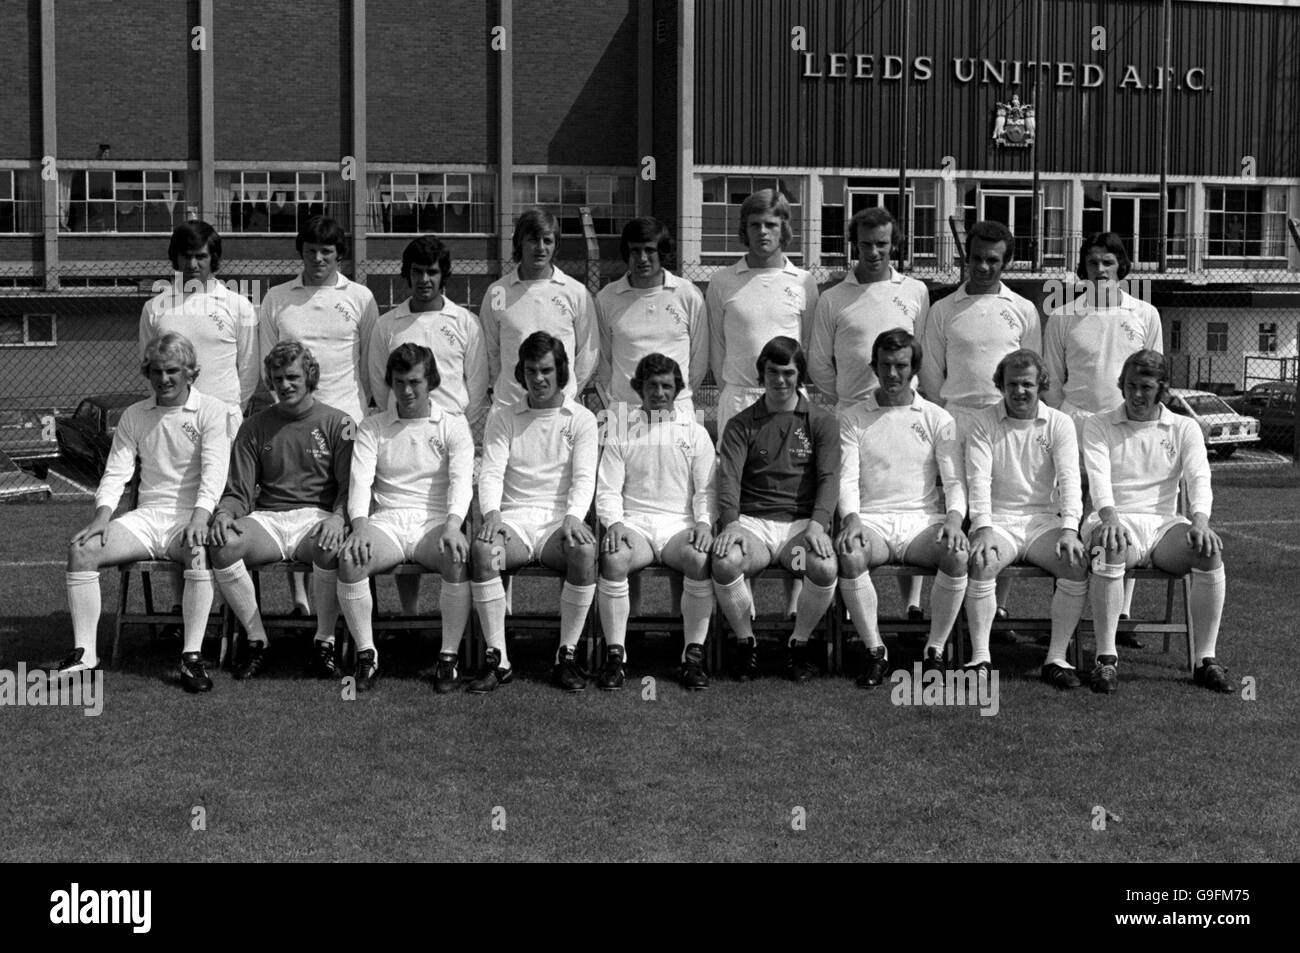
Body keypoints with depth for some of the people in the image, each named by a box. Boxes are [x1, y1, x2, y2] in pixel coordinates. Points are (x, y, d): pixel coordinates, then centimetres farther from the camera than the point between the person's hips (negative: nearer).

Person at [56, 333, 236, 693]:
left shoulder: (212, 412, 1)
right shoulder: (133, 416, 15)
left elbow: (214, 470, -11)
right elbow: (116, 471, 9)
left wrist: (200, 518, -27)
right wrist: (103, 514, -10)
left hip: (190, 517, -4)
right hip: (147, 516, 4)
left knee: (201, 553, -38)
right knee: (81, 550, -19)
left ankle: (192, 656, -32)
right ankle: (84, 652, -13)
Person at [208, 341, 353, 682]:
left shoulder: (337, 423, 8)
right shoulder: (255, 427, 14)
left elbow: (350, 486, 2)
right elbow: (239, 492, 10)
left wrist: (338, 517, -20)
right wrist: (224, 514, -13)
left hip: (317, 516, -2)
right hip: (267, 518, 2)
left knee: (331, 548, -38)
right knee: (222, 544, -29)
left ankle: (325, 642, -16)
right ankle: (256, 640, -13)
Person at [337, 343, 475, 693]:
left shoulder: (453, 424, 9)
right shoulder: (372, 427, 13)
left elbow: (462, 479, -6)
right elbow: (360, 480, 0)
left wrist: (453, 525, -25)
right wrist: (360, 526, -20)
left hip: (437, 520, -1)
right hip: (387, 520, 1)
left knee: (459, 560, -34)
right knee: (349, 560, -30)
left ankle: (448, 657, -19)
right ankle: (366, 655, -14)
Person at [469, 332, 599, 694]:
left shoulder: (581, 419, 10)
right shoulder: (502, 418, 13)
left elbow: (584, 477, -1)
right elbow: (491, 471, 2)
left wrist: (574, 516, -21)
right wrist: (492, 513, -19)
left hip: (559, 520, -1)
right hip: (514, 519, 1)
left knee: (585, 550, -35)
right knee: (481, 549, -33)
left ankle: (567, 656, -22)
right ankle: (498, 659, -26)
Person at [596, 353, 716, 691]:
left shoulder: (695, 433, 15)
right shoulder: (622, 435, 15)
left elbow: (707, 489, 9)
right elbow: (608, 490, 7)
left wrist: (704, 523, -10)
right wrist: (614, 522, -12)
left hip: (680, 524, 0)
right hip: (633, 523, 0)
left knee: (700, 557, -34)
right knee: (613, 558, -33)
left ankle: (693, 656, -27)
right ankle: (615, 655, -26)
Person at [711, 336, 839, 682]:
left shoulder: (820, 422, 11)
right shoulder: (741, 424, 12)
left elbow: (829, 478, -1)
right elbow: (729, 477, -1)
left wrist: (817, 524, -19)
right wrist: (731, 523, -21)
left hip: (801, 523, 0)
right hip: (752, 522, 0)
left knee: (825, 568, -33)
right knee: (724, 562, -33)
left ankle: (799, 642, -5)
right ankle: (745, 642, -7)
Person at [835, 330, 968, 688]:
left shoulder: (937, 419, 12)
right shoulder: (852, 418, 11)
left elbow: (954, 479, 5)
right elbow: (847, 478, 1)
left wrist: (954, 517, -16)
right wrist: (851, 519, -19)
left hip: (923, 520, 1)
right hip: (871, 520, -1)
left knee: (958, 555, -32)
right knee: (849, 555, -35)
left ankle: (935, 651, -15)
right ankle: (875, 651, -18)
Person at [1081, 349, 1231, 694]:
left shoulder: (1184, 428, 14)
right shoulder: (1099, 425, 9)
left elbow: (1199, 478, -2)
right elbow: (1098, 476, -7)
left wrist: (1200, 520, -24)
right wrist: (1110, 517, -29)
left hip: (1163, 522, 2)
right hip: (1115, 519, -2)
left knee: (1210, 549, -30)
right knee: (1110, 546, -38)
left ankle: (1206, 659, -25)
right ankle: (1106, 658, -35)